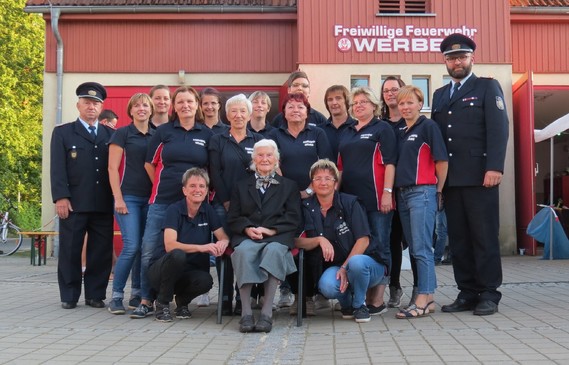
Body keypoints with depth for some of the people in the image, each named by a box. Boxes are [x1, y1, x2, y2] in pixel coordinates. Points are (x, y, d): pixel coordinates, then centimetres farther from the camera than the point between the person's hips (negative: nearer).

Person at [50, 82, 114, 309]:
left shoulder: (111, 134, 15)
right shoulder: (62, 133, 9)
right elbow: (57, 168, 0)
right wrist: (60, 197, -12)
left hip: (104, 204, 2)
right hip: (73, 203, -2)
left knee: (101, 252, 4)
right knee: (70, 251, 3)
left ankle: (95, 295, 14)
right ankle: (69, 296, 13)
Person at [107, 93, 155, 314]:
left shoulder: (157, 136, 13)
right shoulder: (122, 134, 1)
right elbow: (113, 168, -4)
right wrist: (118, 198, -11)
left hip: (150, 198, 4)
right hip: (128, 197, -4)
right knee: (132, 246, -13)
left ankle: (137, 295, 15)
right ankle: (116, 297, -2)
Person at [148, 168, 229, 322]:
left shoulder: (208, 211, 1)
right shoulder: (174, 210, -13)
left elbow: (224, 237, -3)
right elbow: (170, 245, -25)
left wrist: (222, 243, -28)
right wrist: (201, 247, -38)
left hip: (188, 272, 3)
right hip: (161, 269, -3)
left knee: (206, 281, -30)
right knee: (177, 255, -36)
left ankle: (182, 300, 5)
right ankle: (162, 303, -12)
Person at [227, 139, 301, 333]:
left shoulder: (289, 186, 22)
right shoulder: (241, 186, 26)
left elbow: (293, 219, 9)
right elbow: (232, 218, 15)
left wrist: (269, 230, -8)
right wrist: (247, 229, -7)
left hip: (278, 237, -1)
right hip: (247, 237, 1)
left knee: (274, 250, -38)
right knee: (243, 251, -36)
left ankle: (267, 313, -39)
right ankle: (246, 313, -36)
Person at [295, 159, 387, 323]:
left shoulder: (349, 203, -6)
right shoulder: (307, 208, 2)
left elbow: (363, 240, -11)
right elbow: (297, 241, -2)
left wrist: (345, 267, -20)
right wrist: (320, 240, -20)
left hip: (366, 262, -1)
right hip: (334, 266, 2)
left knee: (356, 262, -37)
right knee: (327, 285, -33)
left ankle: (359, 305, -6)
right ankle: (346, 303, 5)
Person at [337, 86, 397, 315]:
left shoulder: (382, 129, 3)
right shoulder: (347, 133, 19)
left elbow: (389, 163, -5)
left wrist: (387, 192, -14)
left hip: (375, 199, -6)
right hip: (350, 199, 6)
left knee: (379, 247, -1)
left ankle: (377, 300, 3)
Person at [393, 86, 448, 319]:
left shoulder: (428, 126, -3)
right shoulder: (401, 133, 17)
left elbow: (442, 160, -7)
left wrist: (438, 190, -3)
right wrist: (393, 191, 13)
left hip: (422, 192, -8)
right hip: (402, 194, 8)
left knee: (421, 248, -9)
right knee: (414, 249, 9)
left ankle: (424, 300, -5)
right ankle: (427, 297, 17)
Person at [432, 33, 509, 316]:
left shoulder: (488, 87, 6)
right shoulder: (439, 95, 21)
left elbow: (498, 129, -5)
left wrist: (494, 167, -17)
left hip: (479, 176, -5)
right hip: (450, 178, 5)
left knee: (485, 236, -2)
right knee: (458, 238, 5)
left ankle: (489, 295, 6)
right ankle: (467, 293, 12)